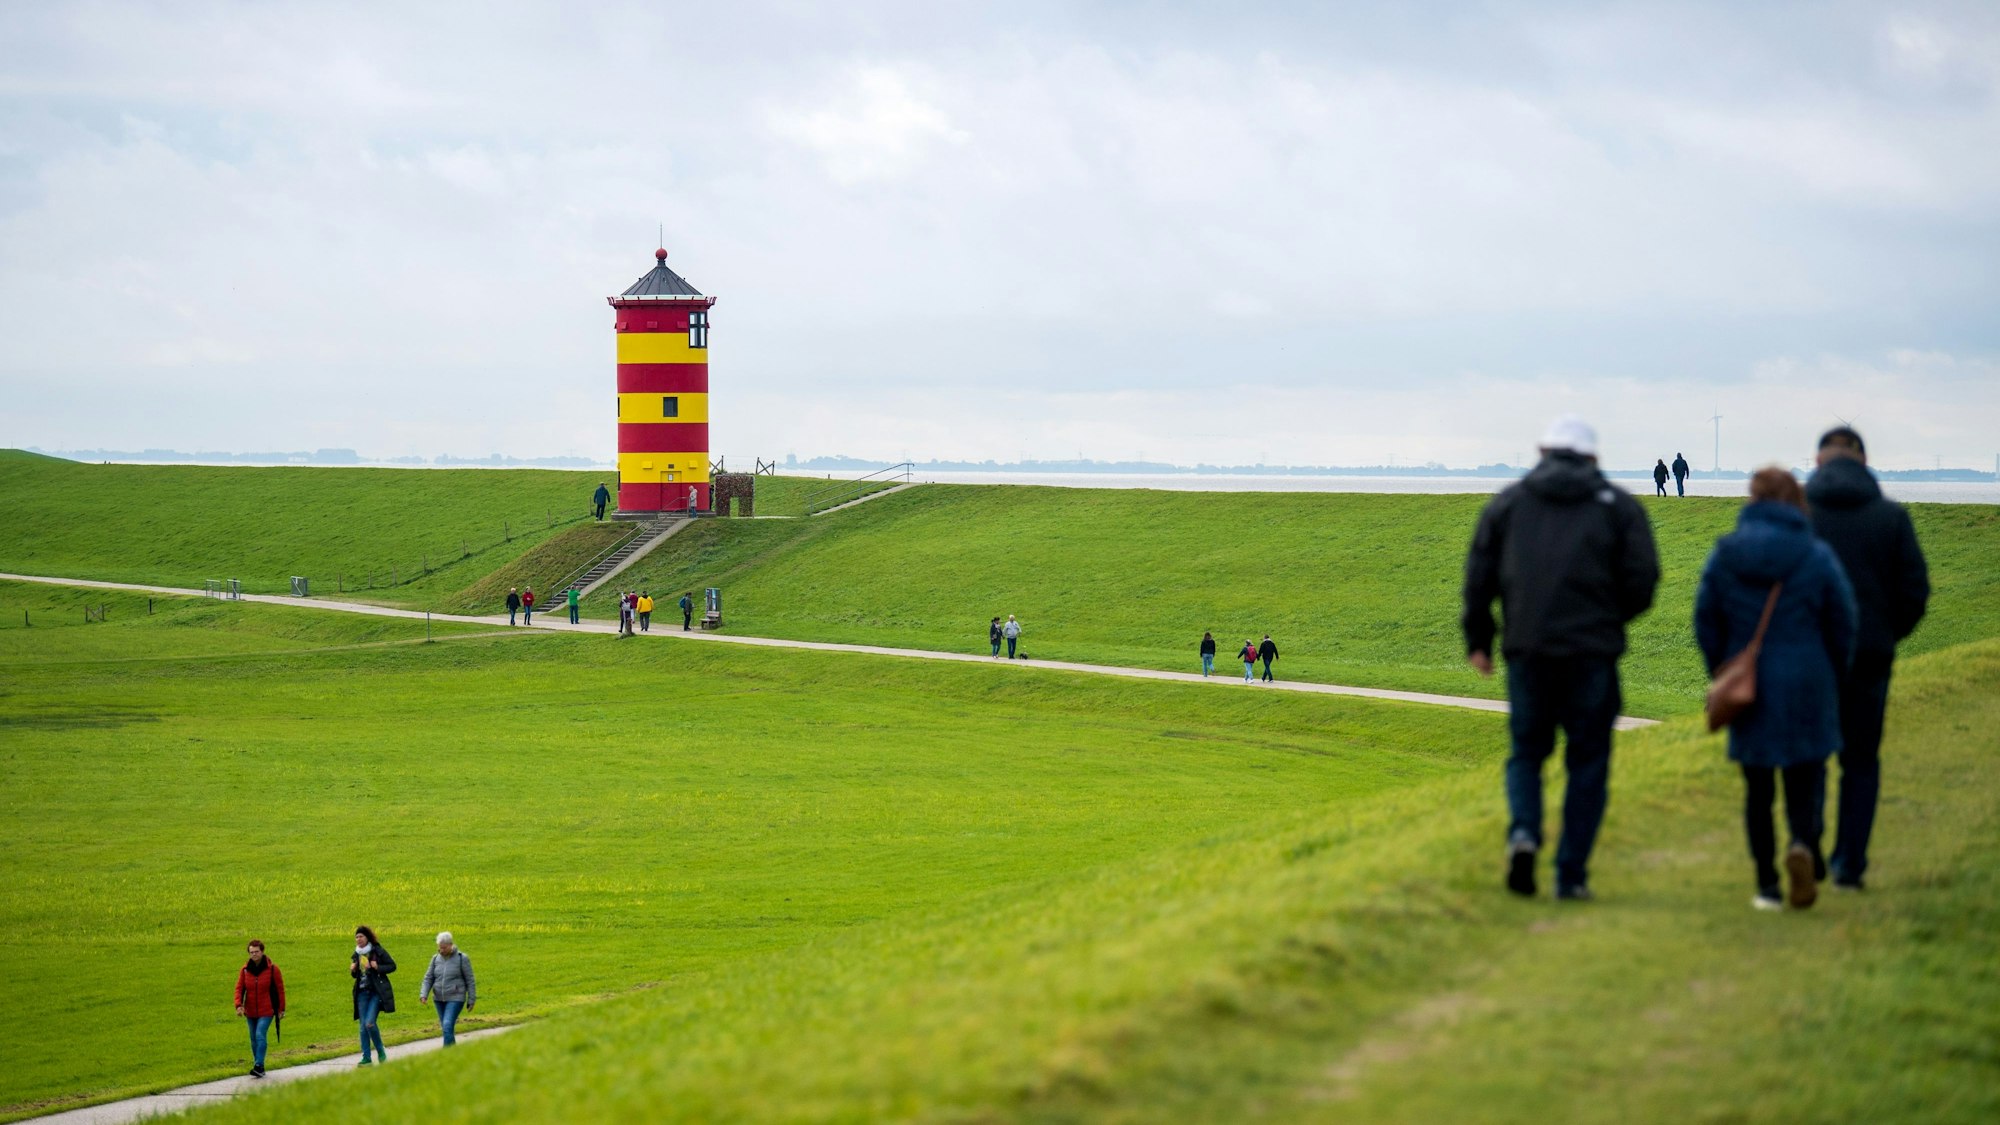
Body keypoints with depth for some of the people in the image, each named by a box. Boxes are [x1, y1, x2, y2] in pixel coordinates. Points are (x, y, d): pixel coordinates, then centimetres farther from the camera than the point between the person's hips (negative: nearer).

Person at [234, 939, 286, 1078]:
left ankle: (258, 1066, -21)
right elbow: (239, 988, 2)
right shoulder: (245, 970, 1)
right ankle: (258, 1068, 21)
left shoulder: (272, 968, -7)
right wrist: (239, 1005, -15)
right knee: (254, 1039, 10)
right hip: (251, 1011, 4)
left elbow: (280, 989, -2)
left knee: (260, 1036, -18)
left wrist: (281, 1009, -2)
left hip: (266, 1011, -4)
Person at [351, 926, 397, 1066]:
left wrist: (378, 967, -17)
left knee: (370, 1023, -16)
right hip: (362, 992, 6)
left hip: (376, 992, -6)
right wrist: (353, 970, -1)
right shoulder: (357, 954, 12)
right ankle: (366, 1057, 6)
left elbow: (392, 966, -2)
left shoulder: (377, 951, -5)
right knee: (363, 1026, 2)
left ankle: (381, 1051, 5)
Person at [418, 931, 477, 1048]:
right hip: (439, 999, 5)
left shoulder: (462, 959, -10)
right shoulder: (436, 958, 3)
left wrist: (471, 1001, -5)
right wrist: (423, 995, -13)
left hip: (455, 999, -5)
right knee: (446, 1027, 12)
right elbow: (428, 978, 3)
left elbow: (470, 981, -5)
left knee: (448, 1026, -17)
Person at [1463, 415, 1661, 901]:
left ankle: (1523, 830, -13)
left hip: (1527, 648, 1)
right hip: (1592, 651, -1)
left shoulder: (1509, 501, 11)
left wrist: (1478, 640, 14)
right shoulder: (1618, 505, 7)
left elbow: (1479, 575, 7)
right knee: (1588, 762, 7)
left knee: (1526, 752, 14)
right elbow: (1642, 580, -1)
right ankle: (1571, 874, 2)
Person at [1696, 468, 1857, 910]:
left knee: (1757, 788, 10)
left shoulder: (1724, 555, 0)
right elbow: (1842, 625, 0)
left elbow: (1706, 623, 5)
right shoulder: (1816, 556, -5)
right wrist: (1833, 680, 15)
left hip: (1748, 690, 2)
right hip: (1805, 688, -2)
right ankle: (1803, 842, -23)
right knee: (1806, 776, 6)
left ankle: (1767, 884, 11)